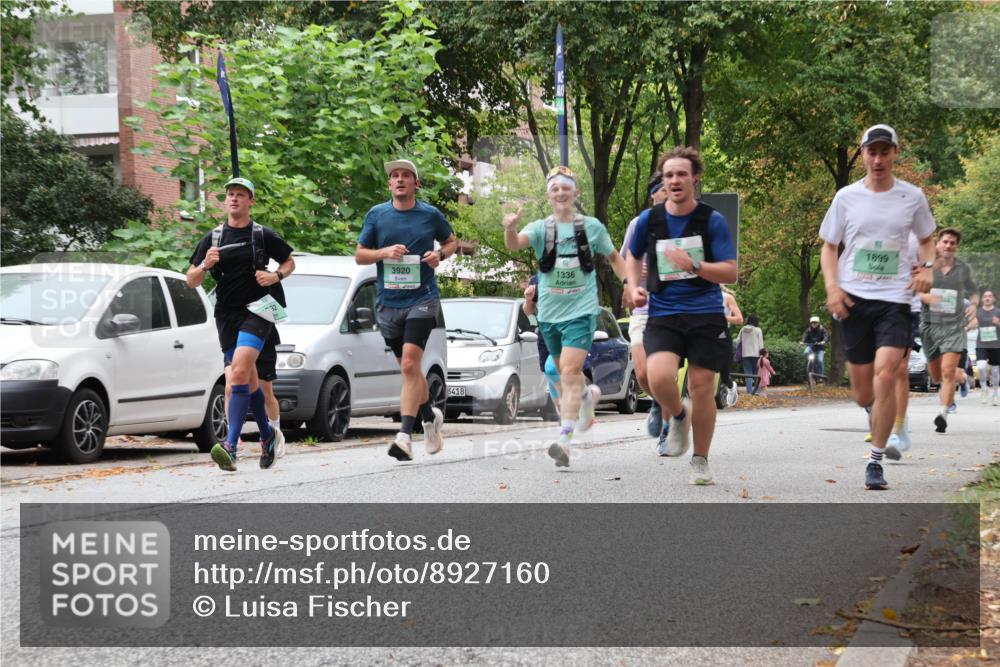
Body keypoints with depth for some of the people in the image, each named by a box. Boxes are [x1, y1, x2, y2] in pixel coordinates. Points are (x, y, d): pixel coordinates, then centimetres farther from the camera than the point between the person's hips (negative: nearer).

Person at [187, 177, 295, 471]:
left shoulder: (263, 236, 2)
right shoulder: (212, 238, 9)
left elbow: (289, 262, 16)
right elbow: (191, 281, 9)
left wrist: (276, 276, -5)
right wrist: (205, 265, -12)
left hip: (257, 309, -4)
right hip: (226, 313, 4)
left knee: (239, 373, -20)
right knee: (249, 380, 11)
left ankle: (231, 446, -25)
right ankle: (268, 435, 30)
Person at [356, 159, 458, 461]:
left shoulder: (431, 215, 3)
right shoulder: (376, 215, 5)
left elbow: (451, 242, 18)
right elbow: (359, 255, 8)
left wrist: (440, 255, -4)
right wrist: (384, 252, -11)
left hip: (422, 299, -3)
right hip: (388, 302, 3)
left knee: (410, 365, -18)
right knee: (409, 369, 13)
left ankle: (405, 436, -22)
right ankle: (430, 417, 37)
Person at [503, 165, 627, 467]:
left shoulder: (591, 226, 1)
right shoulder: (541, 228, 0)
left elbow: (614, 257, 16)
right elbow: (515, 244, -20)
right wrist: (510, 229, -41)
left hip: (581, 310, -3)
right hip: (549, 312, 3)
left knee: (570, 372, -17)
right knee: (565, 373, 18)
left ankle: (564, 438, -23)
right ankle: (587, 396, 51)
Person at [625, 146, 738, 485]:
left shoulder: (712, 220, -2)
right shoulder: (649, 219, 5)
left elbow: (730, 272, -5)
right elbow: (633, 256, 24)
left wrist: (693, 265, -20)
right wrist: (634, 286, 7)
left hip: (706, 314, -1)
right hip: (662, 315, 1)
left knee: (702, 387, 0)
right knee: (659, 377, -23)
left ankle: (700, 460, 20)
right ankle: (678, 415, 12)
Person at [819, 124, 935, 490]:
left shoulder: (913, 197, 4)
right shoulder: (846, 197, 3)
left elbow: (926, 240, 19)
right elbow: (828, 247, 10)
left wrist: (927, 268, -1)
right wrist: (832, 287, -6)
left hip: (895, 298, -1)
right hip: (854, 299, 1)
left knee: (885, 374, -20)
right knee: (863, 394, 2)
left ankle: (876, 461, -11)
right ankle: (878, 413, 40)